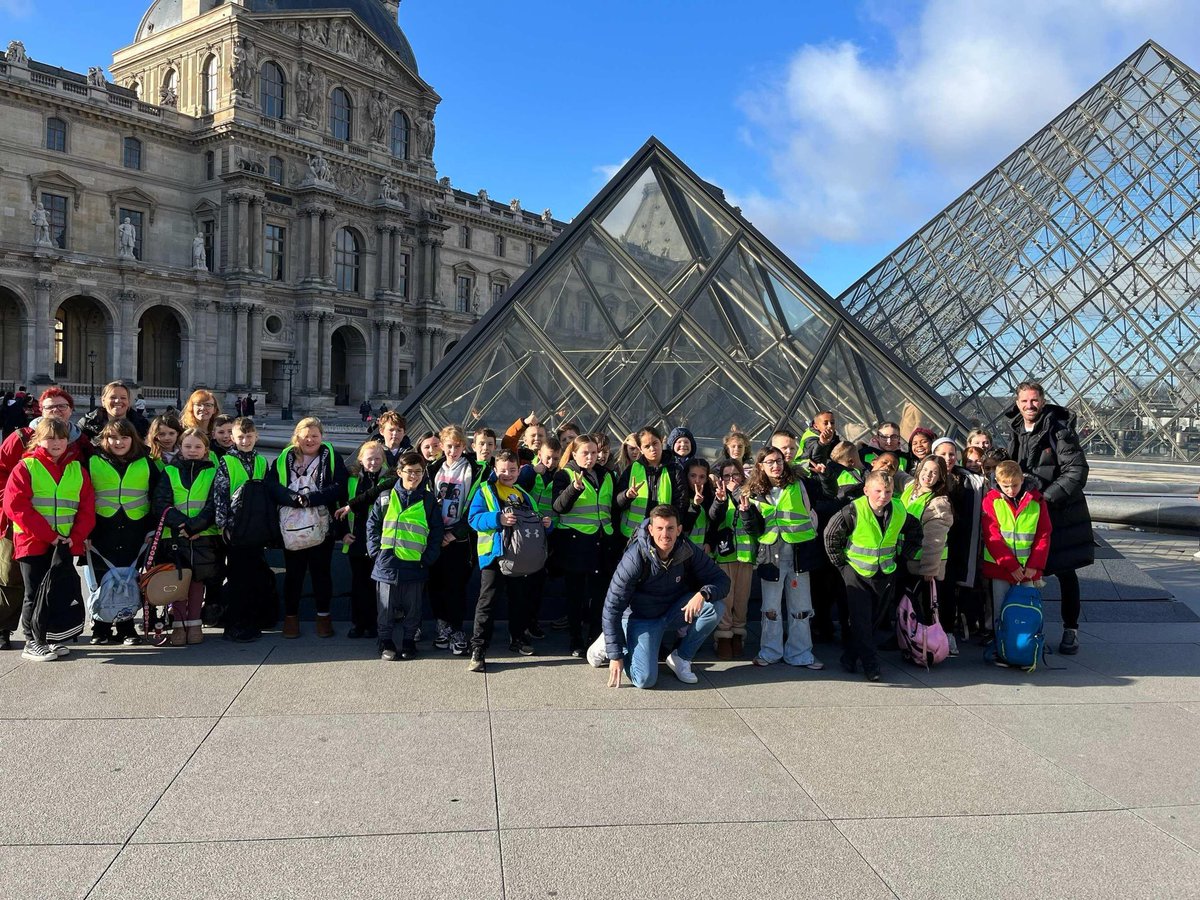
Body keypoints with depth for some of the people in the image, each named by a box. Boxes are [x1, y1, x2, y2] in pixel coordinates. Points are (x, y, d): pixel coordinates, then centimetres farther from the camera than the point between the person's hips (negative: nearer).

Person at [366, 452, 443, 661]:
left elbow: (436, 531, 4)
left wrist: (428, 557, -4)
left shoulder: (429, 500, 2)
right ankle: (386, 642, 21)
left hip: (415, 565, 0)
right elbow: (372, 524, 7)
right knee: (385, 607, 7)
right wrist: (375, 550, -2)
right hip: (387, 563, 0)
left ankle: (409, 642, 24)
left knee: (412, 607, 9)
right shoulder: (386, 498, 3)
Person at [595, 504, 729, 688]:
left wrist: (703, 594, -34)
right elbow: (612, 607, -22)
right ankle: (608, 645, 9)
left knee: (716, 606, -19)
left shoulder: (688, 552, -16)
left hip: (673, 613, 4)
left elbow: (722, 580, -10)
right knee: (645, 679, -21)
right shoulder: (635, 558, -27)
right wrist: (615, 655, -23)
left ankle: (681, 658, -1)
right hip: (641, 618, -4)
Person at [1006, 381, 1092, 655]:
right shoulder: (1016, 431, 8)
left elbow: (1077, 471, -17)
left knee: (1065, 572, 4)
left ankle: (1071, 630, 16)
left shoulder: (1060, 430, -12)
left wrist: (1047, 496, -22)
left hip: (1061, 512, -5)